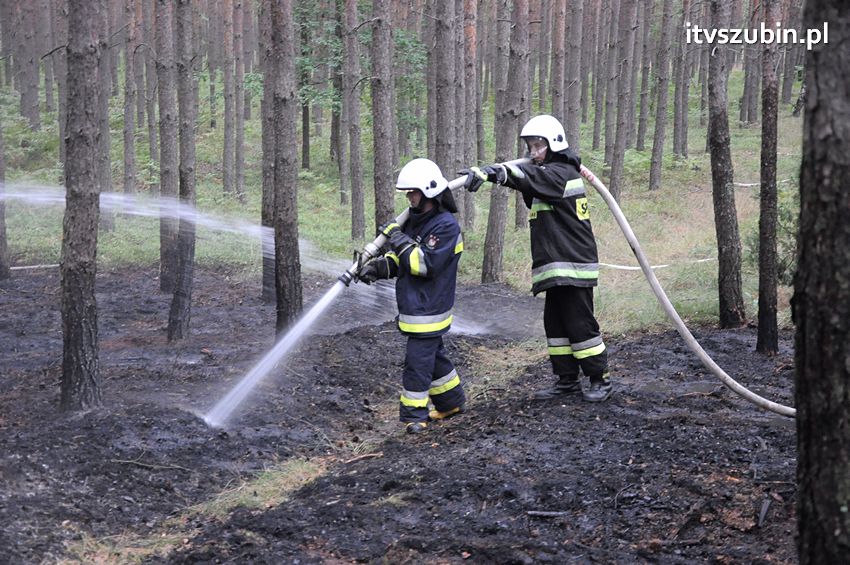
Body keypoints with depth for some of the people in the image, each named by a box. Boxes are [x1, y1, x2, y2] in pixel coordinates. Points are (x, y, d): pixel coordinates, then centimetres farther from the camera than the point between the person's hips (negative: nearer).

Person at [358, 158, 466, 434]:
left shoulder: (446, 225, -18)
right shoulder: (415, 220, 10)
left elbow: (425, 264, -25)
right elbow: (399, 259, 16)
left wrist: (399, 239, -21)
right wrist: (379, 266, -3)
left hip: (428, 310, -9)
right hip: (414, 305, 9)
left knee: (418, 361, -6)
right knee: (433, 356, 19)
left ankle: (414, 415, 2)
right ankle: (451, 401, 33)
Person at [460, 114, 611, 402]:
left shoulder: (561, 173, -15)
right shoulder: (549, 175, 19)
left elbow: (530, 176, -32)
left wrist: (489, 172, -47)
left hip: (574, 267, -10)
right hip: (556, 268, 10)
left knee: (580, 322, -5)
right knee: (555, 323, 11)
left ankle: (600, 379, 5)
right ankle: (567, 379, 18)